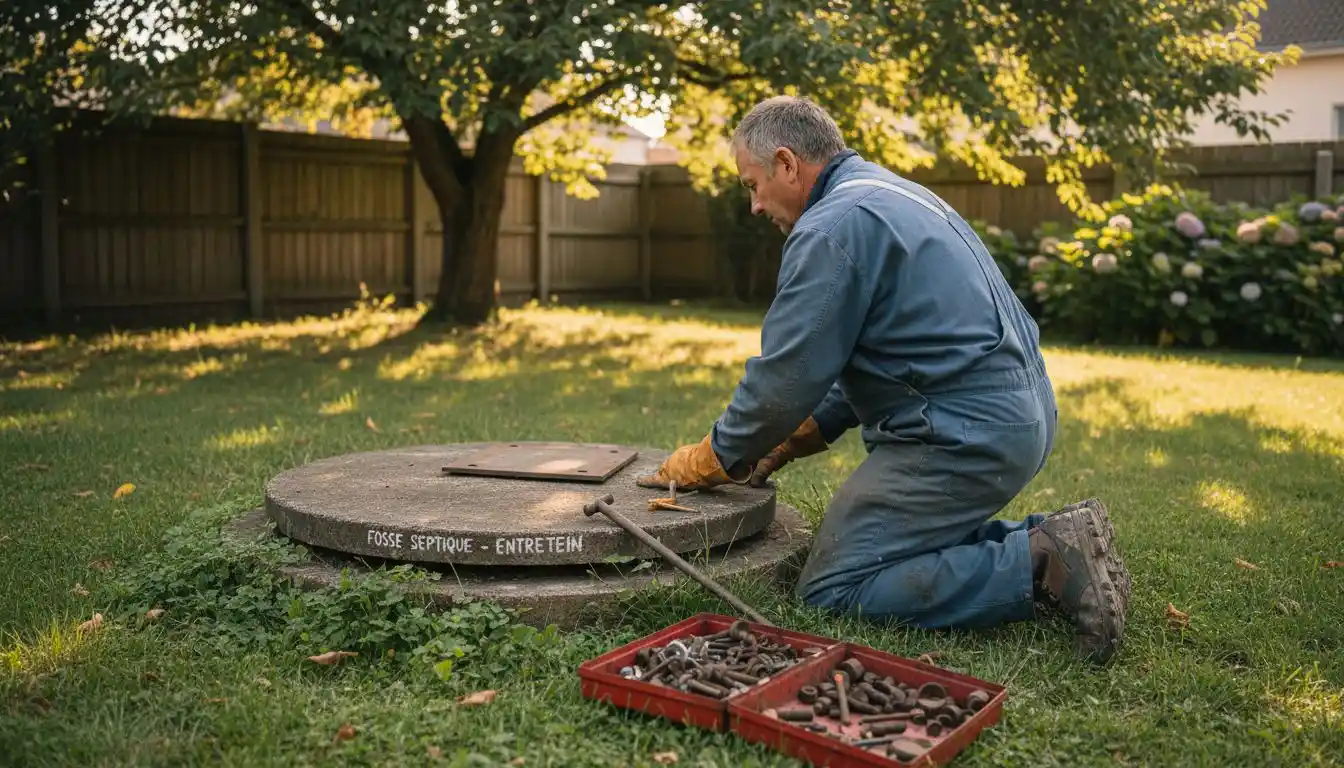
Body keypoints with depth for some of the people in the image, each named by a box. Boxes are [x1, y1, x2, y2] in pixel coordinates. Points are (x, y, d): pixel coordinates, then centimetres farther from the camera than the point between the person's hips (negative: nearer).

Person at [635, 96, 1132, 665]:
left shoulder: (832, 228, -15)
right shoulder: (891, 194, 19)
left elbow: (784, 378, -14)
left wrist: (707, 462, 2)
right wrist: (787, 443, 17)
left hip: (966, 436, -10)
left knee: (831, 589, -6)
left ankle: (1040, 564, -11)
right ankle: (1047, 541, 9)